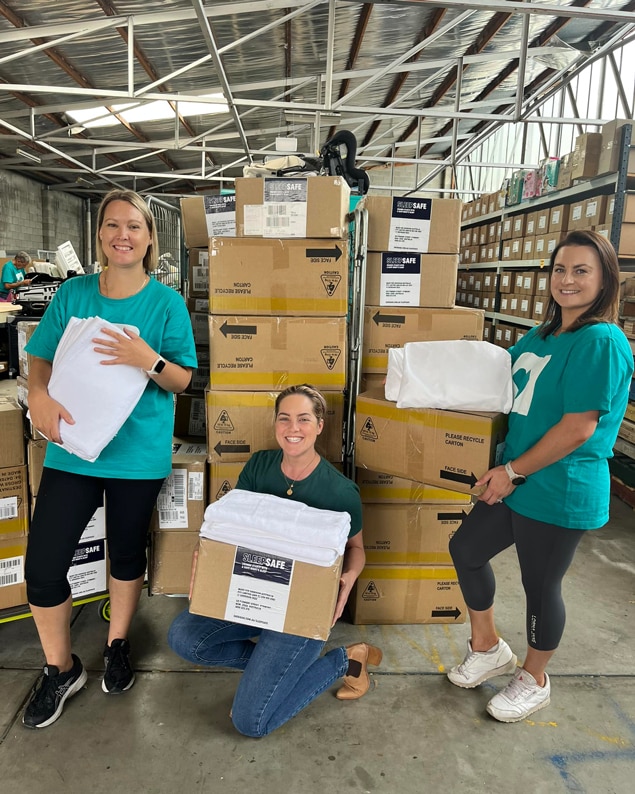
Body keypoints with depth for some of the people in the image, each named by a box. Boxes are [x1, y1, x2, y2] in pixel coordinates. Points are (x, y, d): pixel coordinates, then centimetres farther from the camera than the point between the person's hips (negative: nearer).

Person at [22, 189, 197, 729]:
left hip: (138, 451, -1)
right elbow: (42, 360, 5)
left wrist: (148, 360, -25)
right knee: (43, 564, 0)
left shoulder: (167, 302, -4)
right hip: (71, 447, 2)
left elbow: (183, 380, -5)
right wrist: (39, 396, -16)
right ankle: (60, 669, 27)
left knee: (127, 553, 16)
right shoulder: (73, 293, 1)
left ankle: (117, 645, 43)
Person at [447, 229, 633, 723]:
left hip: (561, 493, -9)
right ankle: (488, 648, 39)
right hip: (515, 482, 9)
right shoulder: (542, 335, 9)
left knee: (541, 587, 9)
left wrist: (513, 471, -16)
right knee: (466, 550, 16)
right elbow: (499, 375, 25)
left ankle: (534, 681, 37)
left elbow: (579, 428, -23)